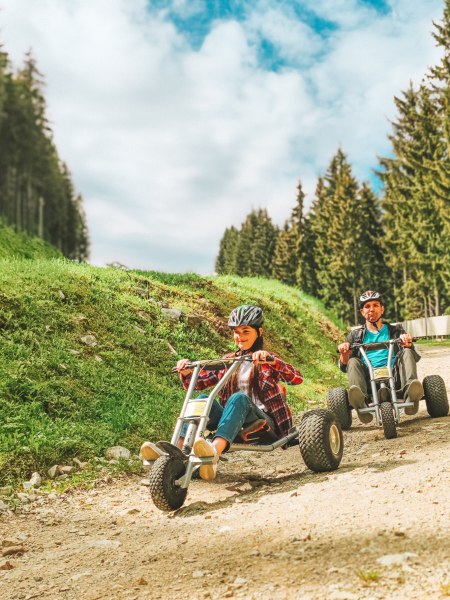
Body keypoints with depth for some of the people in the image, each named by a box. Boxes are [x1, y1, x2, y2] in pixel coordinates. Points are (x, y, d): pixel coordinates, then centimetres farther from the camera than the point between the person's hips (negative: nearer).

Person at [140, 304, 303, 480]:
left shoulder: (268, 360, 5)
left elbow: (297, 378, -15)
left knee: (239, 398, -33)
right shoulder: (228, 361, 17)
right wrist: (186, 373, -14)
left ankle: (214, 452, -57)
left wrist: (270, 360, -31)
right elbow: (197, 382, 8)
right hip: (236, 428, 4)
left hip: (263, 423, -4)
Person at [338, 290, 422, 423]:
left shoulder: (395, 331, 23)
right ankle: (362, 404, -51)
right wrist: (344, 354, -9)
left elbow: (414, 358, 10)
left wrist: (407, 344, -13)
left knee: (407, 353, -21)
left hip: (394, 376, 0)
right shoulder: (355, 335, 23)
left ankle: (410, 396, -46)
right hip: (368, 380, 0)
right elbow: (344, 367, 14)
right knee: (353, 361, -26)